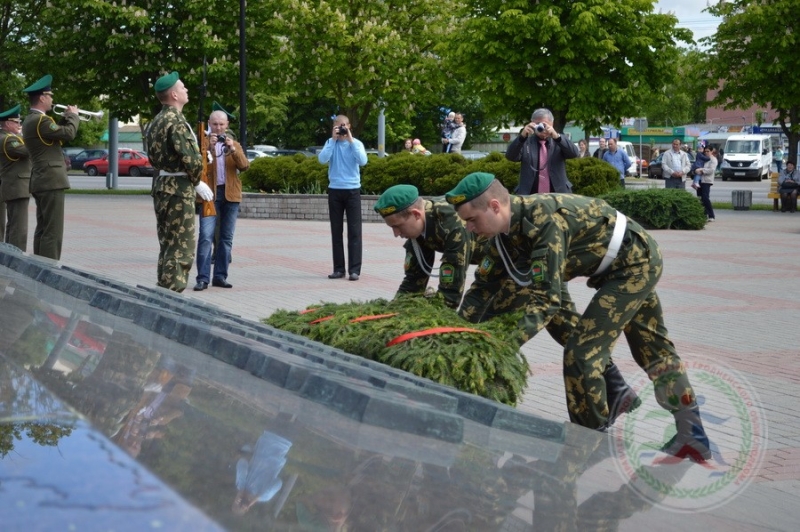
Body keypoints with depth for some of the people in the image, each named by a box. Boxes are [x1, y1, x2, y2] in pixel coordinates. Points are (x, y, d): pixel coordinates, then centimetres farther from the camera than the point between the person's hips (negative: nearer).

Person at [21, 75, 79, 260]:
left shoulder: (30, 120, 16)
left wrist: (65, 118, 15)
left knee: (43, 228, 12)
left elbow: (56, 133, 22)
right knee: (52, 230, -10)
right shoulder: (41, 120, -16)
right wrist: (73, 116, -3)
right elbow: (68, 134, -19)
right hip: (51, 181, -10)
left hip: (41, 182, 10)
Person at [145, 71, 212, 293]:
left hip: (161, 185, 10)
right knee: (181, 248, -5)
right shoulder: (176, 121, -16)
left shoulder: (156, 122, 13)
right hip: (179, 189, -10)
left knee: (167, 246, 16)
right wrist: (198, 182, -7)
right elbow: (190, 157, -23)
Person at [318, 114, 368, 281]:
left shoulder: (356, 143, 3)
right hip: (335, 190, 2)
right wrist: (333, 139, -11)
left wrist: (350, 141, -12)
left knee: (354, 231, -5)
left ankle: (354, 269, -6)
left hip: (352, 190, -2)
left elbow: (363, 161, -14)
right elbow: (322, 159, -11)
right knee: (336, 231, 4)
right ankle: (338, 268, 9)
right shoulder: (330, 143, 5)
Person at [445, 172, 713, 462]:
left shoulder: (544, 220, -34)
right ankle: (692, 436, 31)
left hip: (635, 261, -10)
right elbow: (486, 286, 2)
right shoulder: (507, 229, -6)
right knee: (654, 350, 19)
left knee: (580, 354, -12)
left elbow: (546, 297, -37)